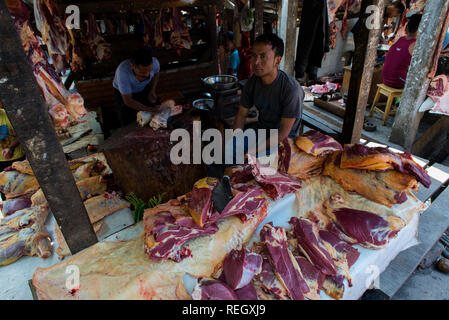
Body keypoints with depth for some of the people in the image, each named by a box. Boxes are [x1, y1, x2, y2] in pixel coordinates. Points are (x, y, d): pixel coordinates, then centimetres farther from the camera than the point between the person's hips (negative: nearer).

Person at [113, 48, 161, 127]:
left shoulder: (154, 62, -31)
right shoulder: (123, 71, -42)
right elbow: (128, 101, -31)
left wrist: (152, 90, -15)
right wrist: (148, 109, -36)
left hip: (144, 88, 3)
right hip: (124, 93, -3)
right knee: (129, 123, -8)